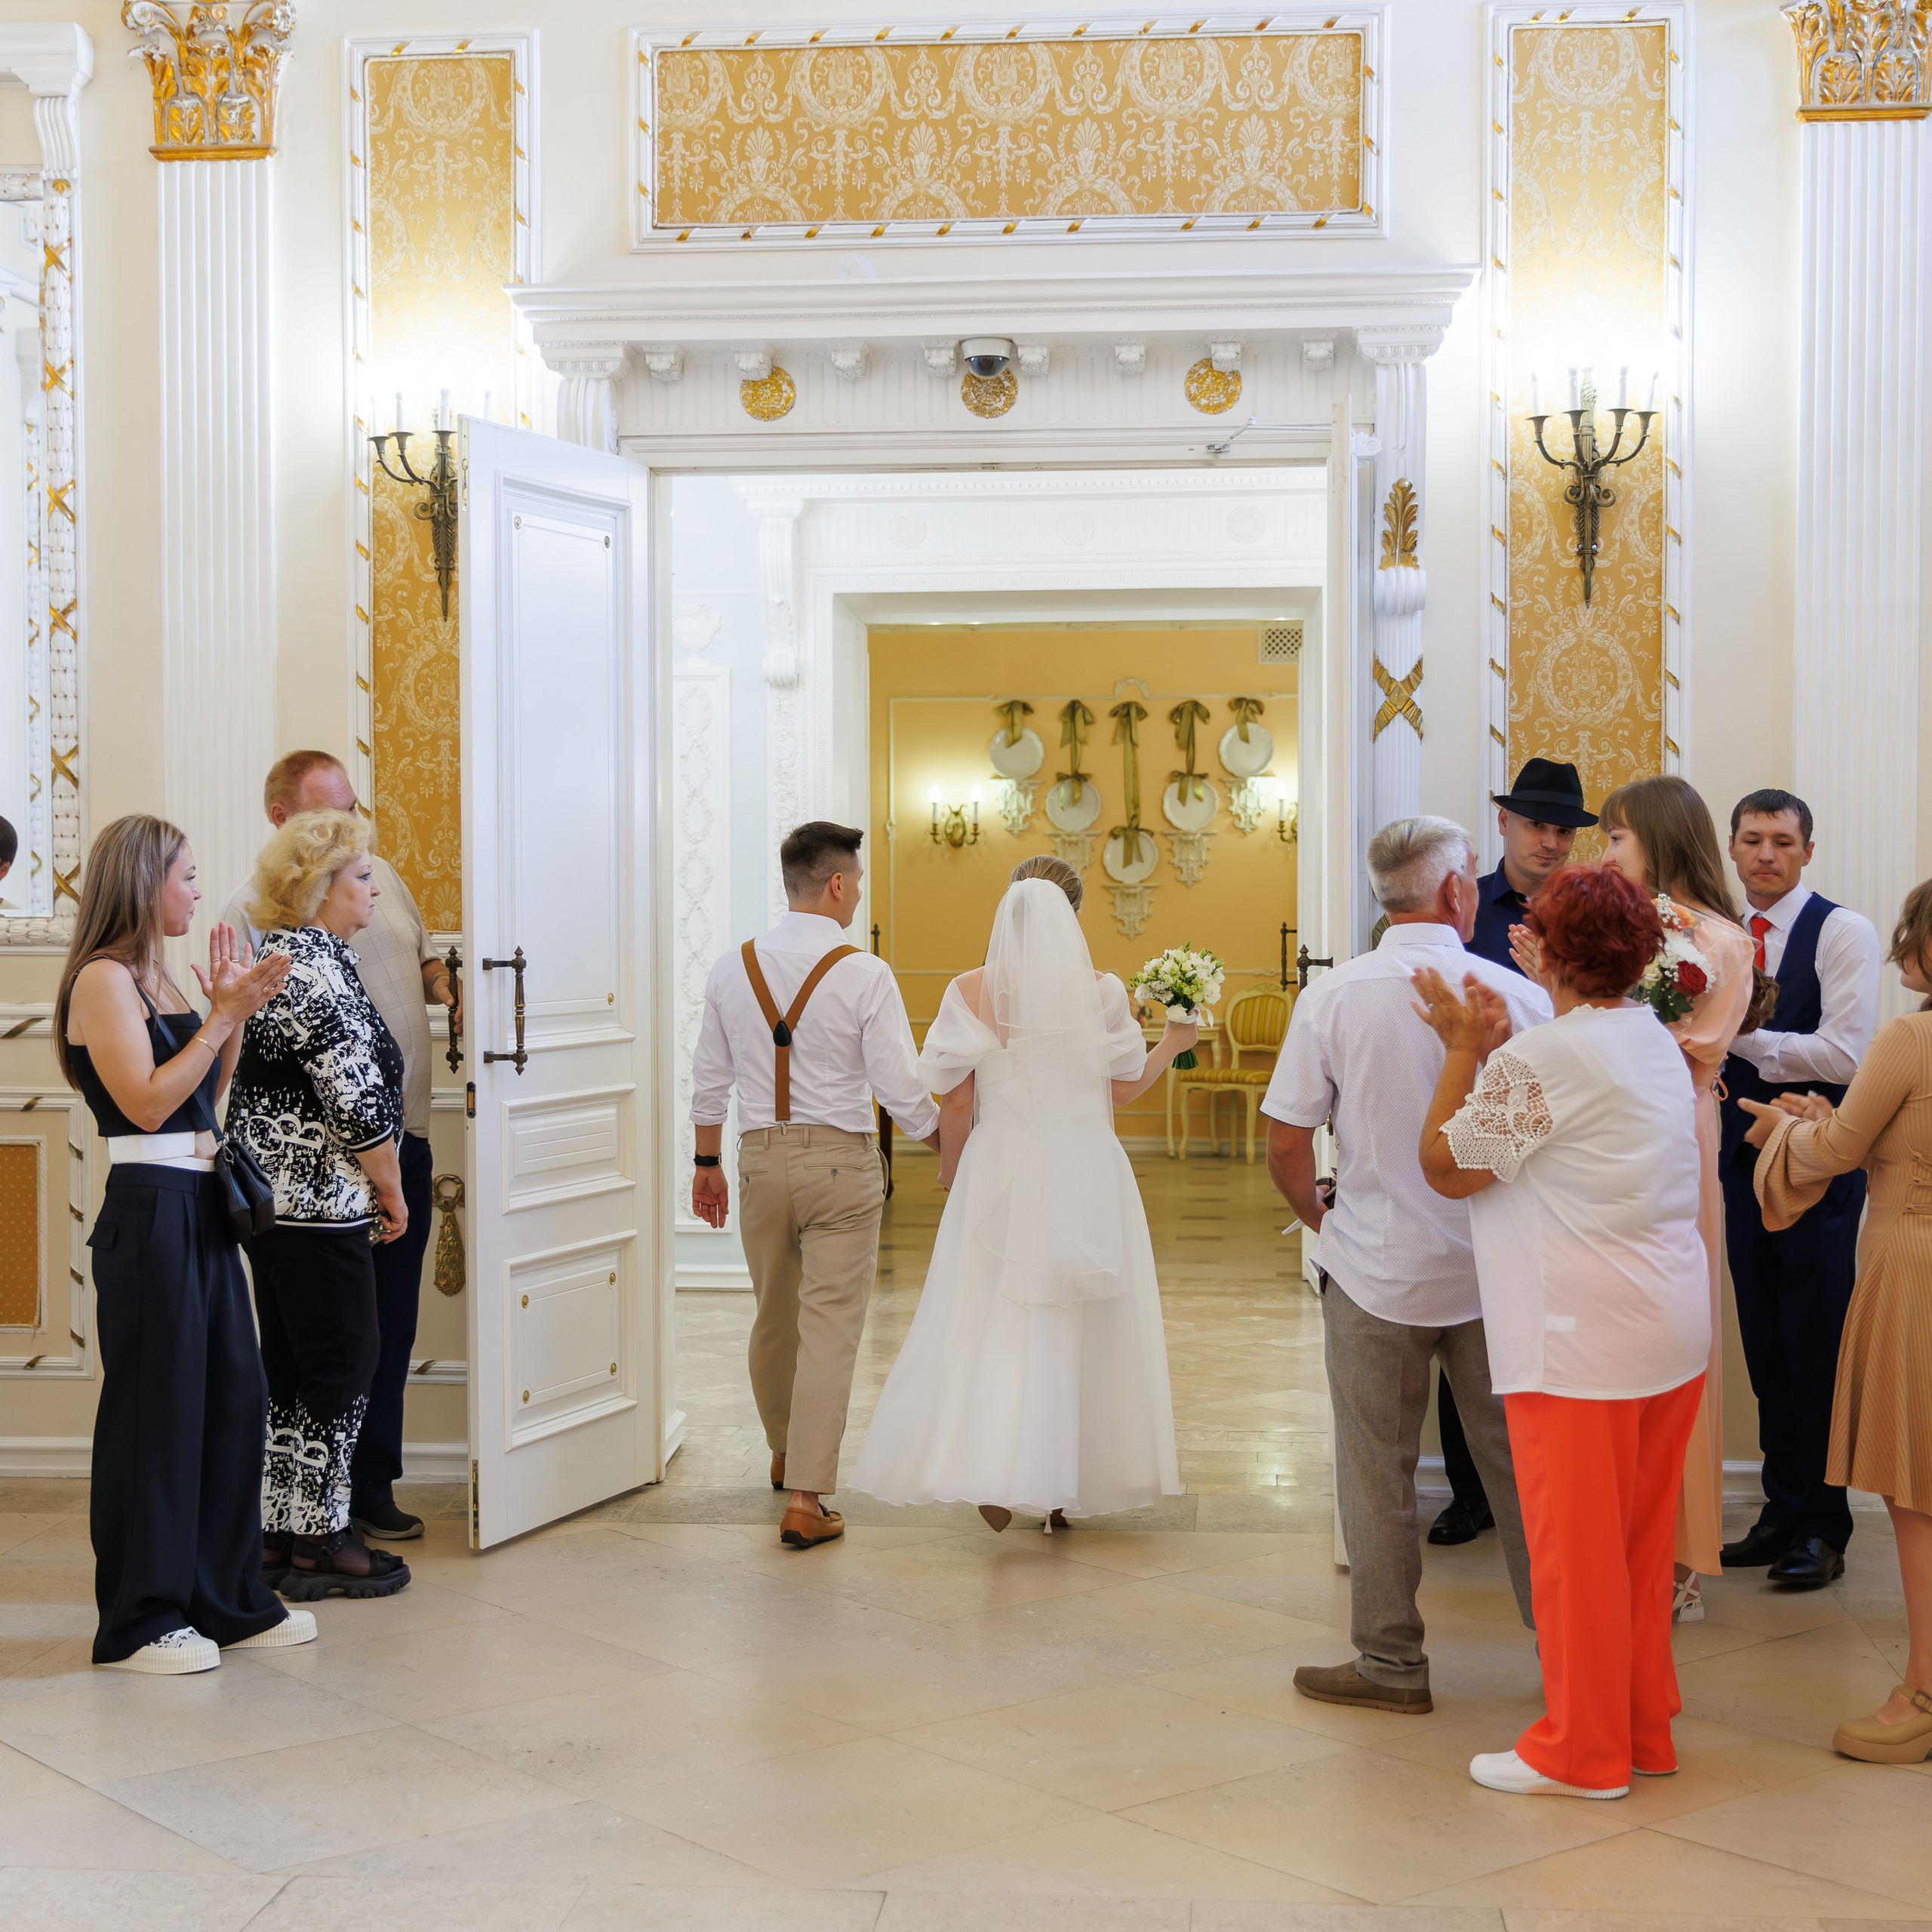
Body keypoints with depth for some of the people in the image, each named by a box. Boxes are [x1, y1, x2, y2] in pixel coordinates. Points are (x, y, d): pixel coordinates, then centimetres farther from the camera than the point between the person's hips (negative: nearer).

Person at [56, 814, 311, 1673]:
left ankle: (228, 1601, 22)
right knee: (155, 1409, -1)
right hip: (149, 1212, -9)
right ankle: (138, 1623, 10)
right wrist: (226, 1016, -16)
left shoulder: (156, 979, 15)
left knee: (233, 1399, 11)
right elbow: (146, 1101, -18)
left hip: (202, 1212, 9)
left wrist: (230, 1010, 9)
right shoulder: (103, 978, -11)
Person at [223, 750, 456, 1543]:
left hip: (405, 1136, 7)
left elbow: (424, 958, 27)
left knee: (391, 1326, 12)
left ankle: (372, 1488, 22)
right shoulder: (254, 908, -9)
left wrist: (449, 989, 7)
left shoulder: (380, 873, 13)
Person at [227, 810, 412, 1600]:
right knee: (342, 1360, -1)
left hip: (268, 1198, 10)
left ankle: (274, 1532, 22)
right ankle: (317, 1541, 6)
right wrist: (392, 1191, -9)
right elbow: (357, 1100, -21)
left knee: (287, 1362, 15)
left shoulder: (269, 958, 14)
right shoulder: (316, 969, -18)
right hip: (320, 1202, -10)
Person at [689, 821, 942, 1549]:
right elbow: (900, 1087, -10)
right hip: (840, 1161, -4)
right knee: (830, 1328, -1)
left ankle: (785, 1454, 41)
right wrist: (945, 1143, 7)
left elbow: (709, 1079, 8)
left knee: (774, 1318, 20)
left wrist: (707, 1164, 20)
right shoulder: (864, 975, -12)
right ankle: (805, 1500, -4)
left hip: (762, 1159, 5)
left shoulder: (733, 969, 1)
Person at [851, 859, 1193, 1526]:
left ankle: (990, 1471, -14)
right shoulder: (1101, 992, -7)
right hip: (1086, 1175, 0)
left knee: (994, 1324, 6)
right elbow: (1123, 1088, 5)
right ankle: (1064, 1488, 21)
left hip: (1002, 1173, 0)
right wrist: (1172, 1045, 22)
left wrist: (949, 1172, 13)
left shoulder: (971, 991, -7)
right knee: (1076, 1329, 12)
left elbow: (958, 1102, -4)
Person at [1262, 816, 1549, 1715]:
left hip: (1376, 1269, -1)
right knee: (1516, 1462, 13)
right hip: (1495, 1270, 1)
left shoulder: (1332, 997, -9)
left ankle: (1391, 1662, 17)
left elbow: (1286, 1147, -9)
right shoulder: (1517, 995, -7)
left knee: (1377, 1470, 9)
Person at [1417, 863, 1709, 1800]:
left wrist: (1464, 1050, -1)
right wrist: (1494, 1046, 16)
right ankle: (1643, 1728, 28)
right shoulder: (1658, 1044, 11)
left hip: (1583, 1336, -9)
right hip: (1673, 1326, 9)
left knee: (1574, 1540, 3)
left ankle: (1583, 1750, 13)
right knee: (1640, 1538, 17)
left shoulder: (1539, 1057, -16)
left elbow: (1448, 1168, -8)